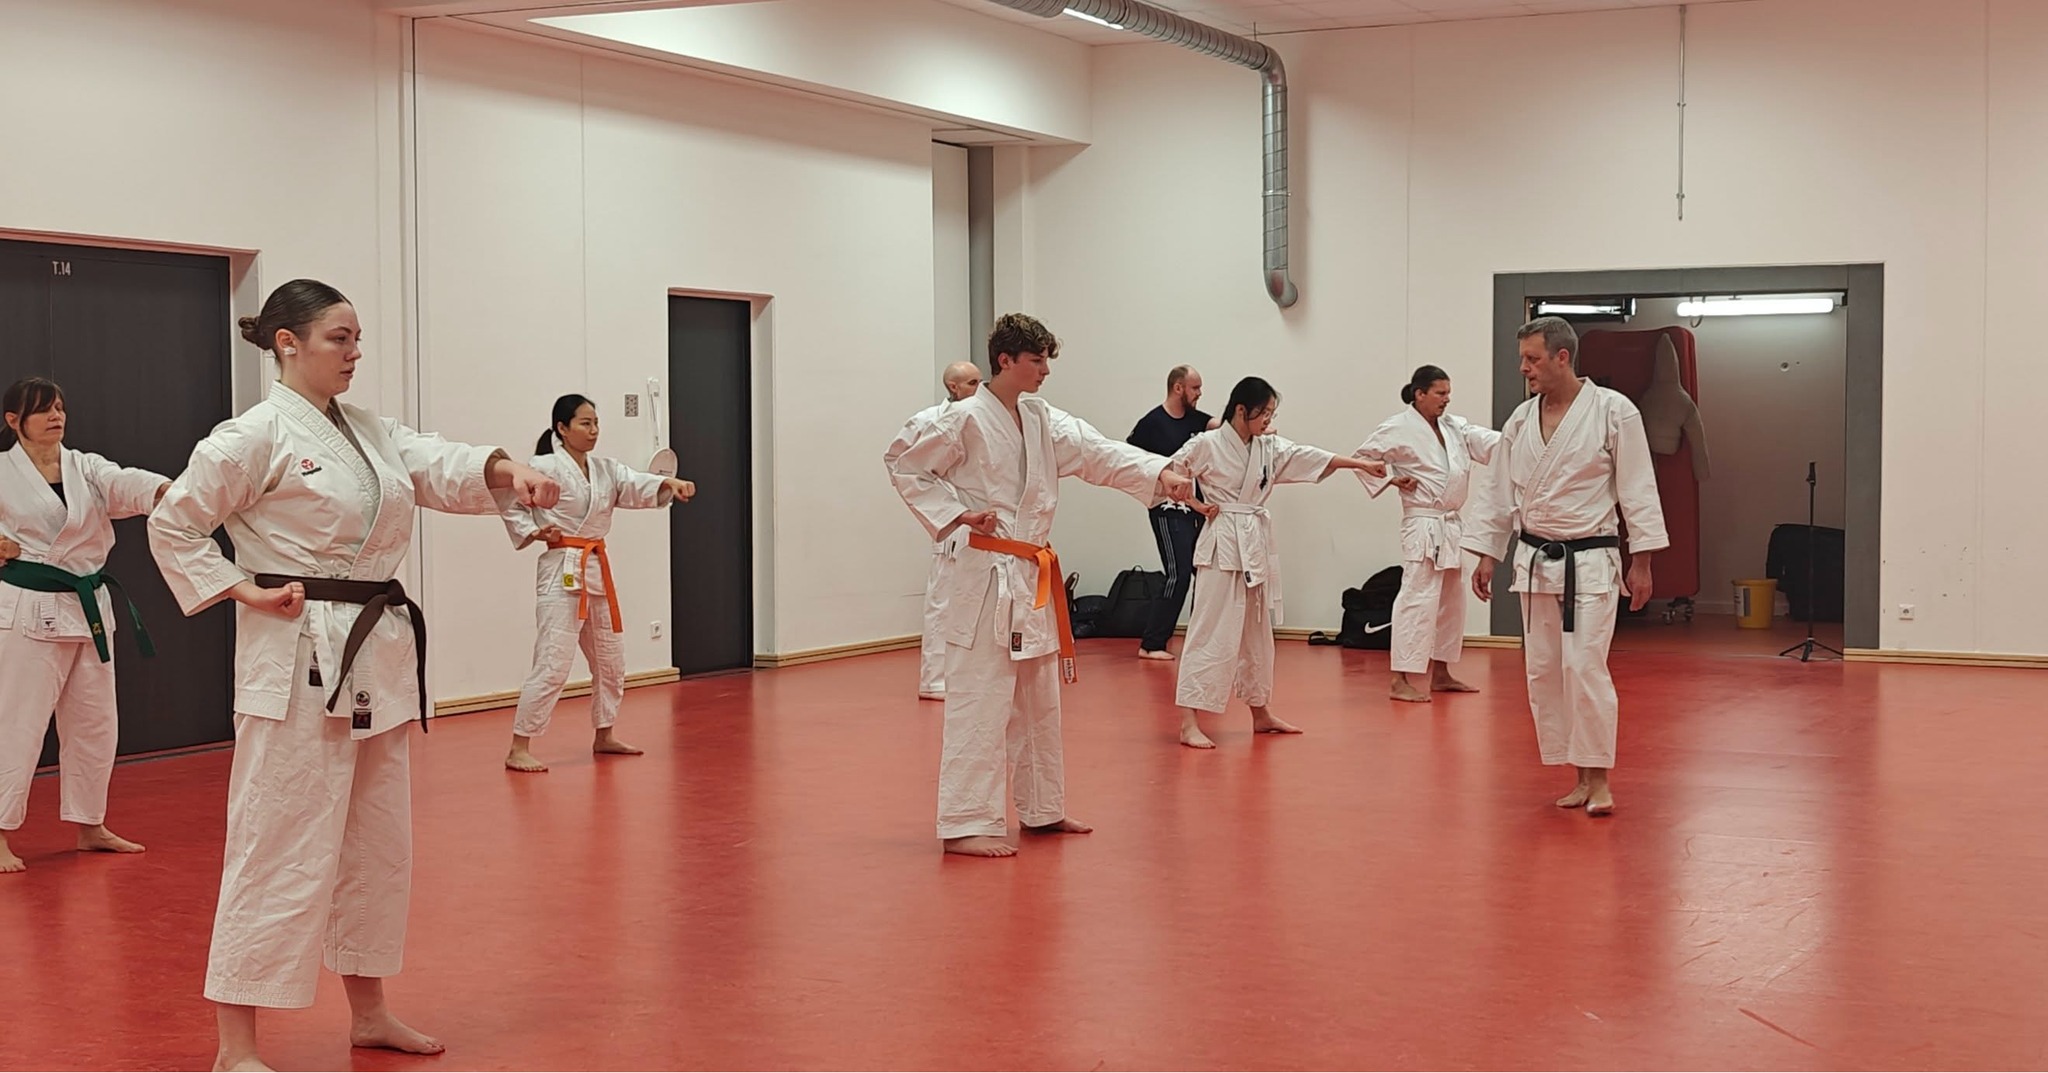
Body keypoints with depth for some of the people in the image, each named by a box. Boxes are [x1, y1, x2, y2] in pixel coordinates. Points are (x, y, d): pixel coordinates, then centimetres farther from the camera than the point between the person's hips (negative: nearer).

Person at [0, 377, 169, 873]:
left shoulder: (86, 468, 6)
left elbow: (125, 484, -14)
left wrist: (166, 489, -36)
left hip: (88, 607, 6)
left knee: (95, 722, 13)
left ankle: (89, 827, 26)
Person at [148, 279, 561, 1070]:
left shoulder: (372, 433, 13)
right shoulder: (256, 435, -10)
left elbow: (443, 468, -1)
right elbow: (172, 525, -7)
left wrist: (506, 473, -21)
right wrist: (242, 593, -14)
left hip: (379, 654, 8)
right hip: (299, 659, -8)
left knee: (378, 840, 15)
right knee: (283, 847, -7)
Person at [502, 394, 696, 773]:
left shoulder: (606, 470, 10)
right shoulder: (545, 467, -10)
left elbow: (639, 487, -2)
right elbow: (510, 505, -7)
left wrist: (669, 484, -20)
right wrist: (533, 533, -19)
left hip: (597, 571, 8)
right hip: (561, 571, -8)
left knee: (610, 660, 17)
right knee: (553, 663, -14)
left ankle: (604, 736, 33)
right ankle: (519, 749, -10)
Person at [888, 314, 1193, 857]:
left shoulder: (1043, 420, 10)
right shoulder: (966, 419, -11)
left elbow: (1099, 454, 3)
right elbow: (907, 470, -6)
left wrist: (1160, 472, -11)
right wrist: (959, 513, -15)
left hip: (1035, 574, 9)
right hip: (987, 574, -8)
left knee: (1039, 700, 17)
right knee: (978, 701, -9)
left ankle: (1042, 810, 29)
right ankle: (965, 823, -4)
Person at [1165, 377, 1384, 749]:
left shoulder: (1270, 448, 10)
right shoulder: (1207, 445, -9)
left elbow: (1312, 458, 7)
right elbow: (1165, 476, -5)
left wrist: (1360, 463, 1)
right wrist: (1198, 506, -8)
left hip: (1258, 545, 8)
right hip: (1223, 546, -8)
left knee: (1257, 633, 17)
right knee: (1212, 633, -11)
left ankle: (1260, 714, 30)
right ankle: (1188, 723, -11)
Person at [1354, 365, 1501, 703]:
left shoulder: (1455, 427, 11)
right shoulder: (1399, 429, -9)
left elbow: (1490, 442, 0)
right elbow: (1361, 458, -5)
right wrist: (1392, 480, -13)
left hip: (1451, 526, 9)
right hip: (1423, 526, -8)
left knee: (1451, 600, 15)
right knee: (1418, 599, -13)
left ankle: (1440, 674, 26)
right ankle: (1403, 681, -12)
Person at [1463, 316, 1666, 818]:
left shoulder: (1613, 411, -9)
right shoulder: (1521, 420, 5)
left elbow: (1638, 490, -7)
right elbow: (1497, 491, 12)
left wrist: (1641, 563, -8)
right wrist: (1486, 555, 10)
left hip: (1590, 561, -5)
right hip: (1535, 561, 5)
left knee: (1584, 665, -13)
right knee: (1543, 670, 5)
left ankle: (1599, 778, 0)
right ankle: (1579, 776, 15)